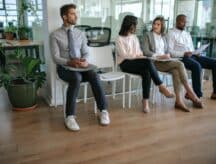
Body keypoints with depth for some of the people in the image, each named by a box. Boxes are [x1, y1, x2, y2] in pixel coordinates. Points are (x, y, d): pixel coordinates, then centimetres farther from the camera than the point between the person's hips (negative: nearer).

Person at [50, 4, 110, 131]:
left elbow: (86, 52, 6)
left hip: (80, 67, 3)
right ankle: (70, 116, -28)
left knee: (94, 76, -28)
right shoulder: (55, 35, -2)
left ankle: (103, 110, -17)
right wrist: (70, 62, -26)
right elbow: (56, 57, -8)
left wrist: (85, 60, -18)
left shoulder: (80, 34, 11)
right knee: (76, 78, -36)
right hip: (64, 67, -3)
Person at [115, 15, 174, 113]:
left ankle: (145, 101, -31)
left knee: (146, 72, -31)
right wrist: (137, 56, -13)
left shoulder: (135, 37, 20)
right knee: (148, 62, -32)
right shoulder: (119, 39, -1)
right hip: (125, 64, -6)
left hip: (137, 62, 6)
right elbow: (124, 55, -11)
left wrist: (140, 56, -5)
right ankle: (161, 87, -21)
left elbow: (139, 52, 18)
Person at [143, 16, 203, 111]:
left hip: (165, 61, 5)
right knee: (179, 64, -26)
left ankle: (178, 100, -30)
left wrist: (167, 55, -5)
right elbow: (146, 51, -6)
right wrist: (159, 56, -17)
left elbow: (167, 50, 20)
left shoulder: (163, 37, 22)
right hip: (155, 62, -5)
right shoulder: (148, 35, 6)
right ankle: (191, 93, -20)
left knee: (176, 71, -29)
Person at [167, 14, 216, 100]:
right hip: (181, 58, -7)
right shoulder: (171, 33, 3)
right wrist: (184, 53, -21)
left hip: (193, 56, 7)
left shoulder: (187, 34, 26)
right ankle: (197, 94, -27)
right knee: (197, 66, -36)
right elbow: (170, 51, -8)